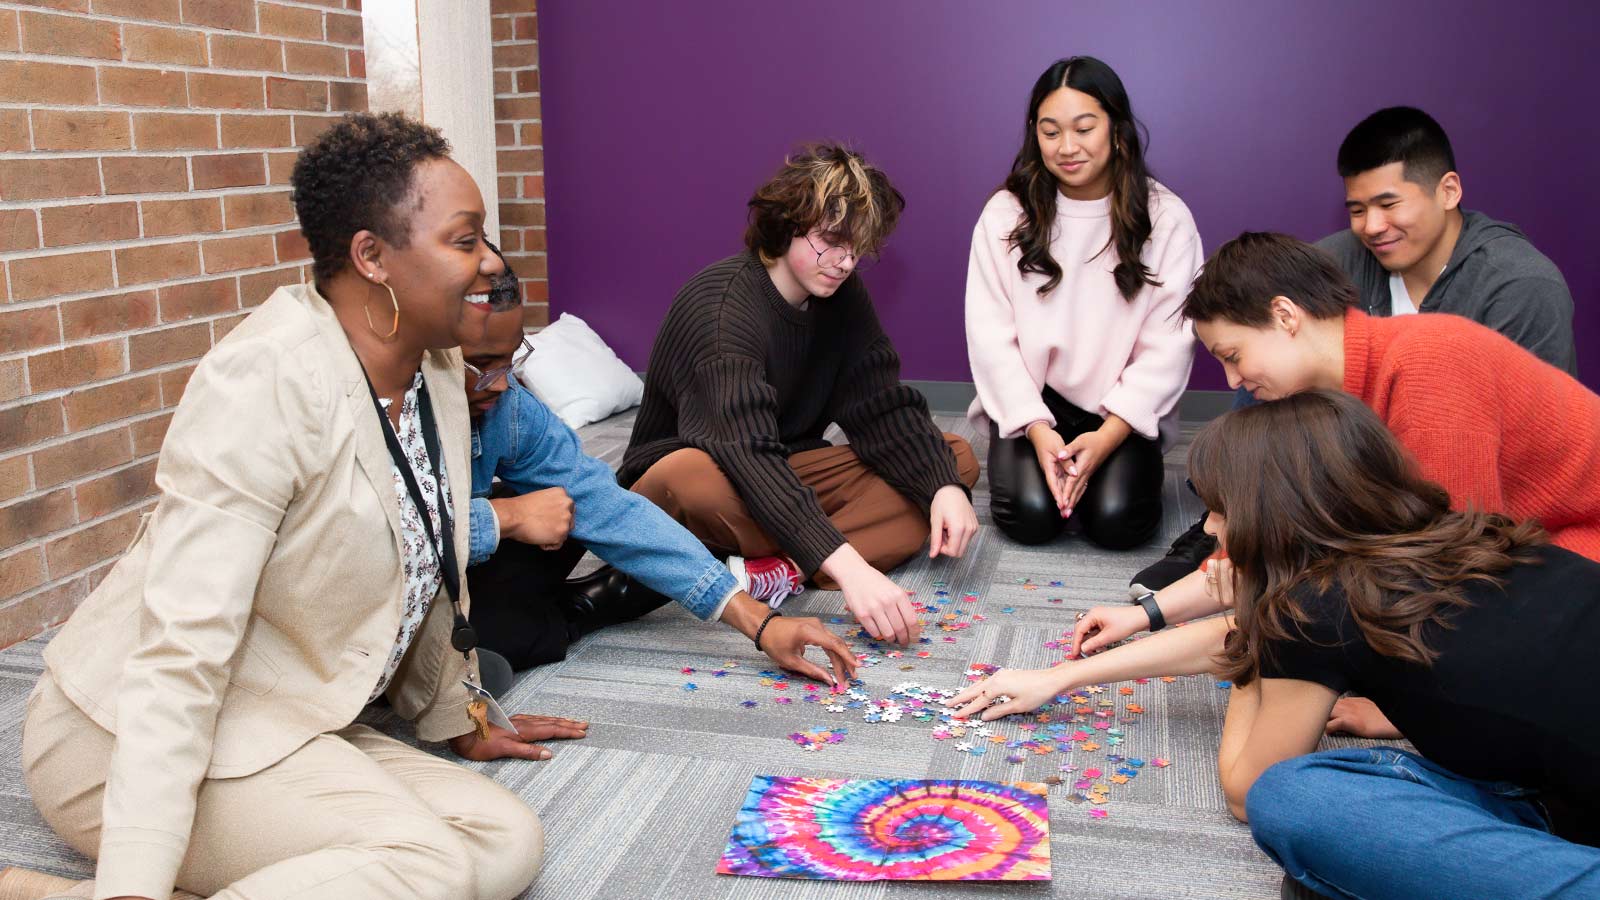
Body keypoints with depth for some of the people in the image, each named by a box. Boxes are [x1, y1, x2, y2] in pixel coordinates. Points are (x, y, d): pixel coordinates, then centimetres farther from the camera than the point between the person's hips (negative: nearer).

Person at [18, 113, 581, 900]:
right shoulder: (267, 382, -23)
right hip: (137, 739, -8)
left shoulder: (435, 367, 1)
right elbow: (183, 645, -27)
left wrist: (457, 720, 22)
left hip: (291, 731, 8)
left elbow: (429, 568, 13)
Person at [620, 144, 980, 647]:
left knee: (955, 459, -9)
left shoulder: (843, 296, -3)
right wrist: (848, 567, -49)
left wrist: (945, 487, -26)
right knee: (690, 477, -43)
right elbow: (747, 454, -39)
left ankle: (783, 568, -27)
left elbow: (883, 409, -7)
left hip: (787, 473, 7)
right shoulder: (722, 306, -26)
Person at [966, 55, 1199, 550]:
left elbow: (1168, 345, -8)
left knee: (1118, 519, -21)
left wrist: (1108, 435, -18)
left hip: (1122, 409, 0)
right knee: (1030, 514, -21)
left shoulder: (1166, 218, -5)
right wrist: (1037, 430, -17)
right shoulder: (1006, 213, -3)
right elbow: (991, 335, -7)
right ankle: (1017, 457, 13)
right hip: (1030, 403, 0)